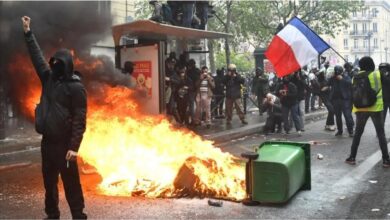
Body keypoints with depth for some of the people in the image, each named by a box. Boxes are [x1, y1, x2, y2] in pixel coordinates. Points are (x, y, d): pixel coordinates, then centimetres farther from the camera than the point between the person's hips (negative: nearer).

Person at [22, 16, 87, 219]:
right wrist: (27, 32, 18)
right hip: (47, 141, 7)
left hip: (64, 143, -7)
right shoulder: (49, 78, 8)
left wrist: (74, 147, -21)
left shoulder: (76, 87, -11)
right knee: (49, 182, 15)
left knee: (71, 183, -2)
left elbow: (79, 119, -15)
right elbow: (37, 56, 18)